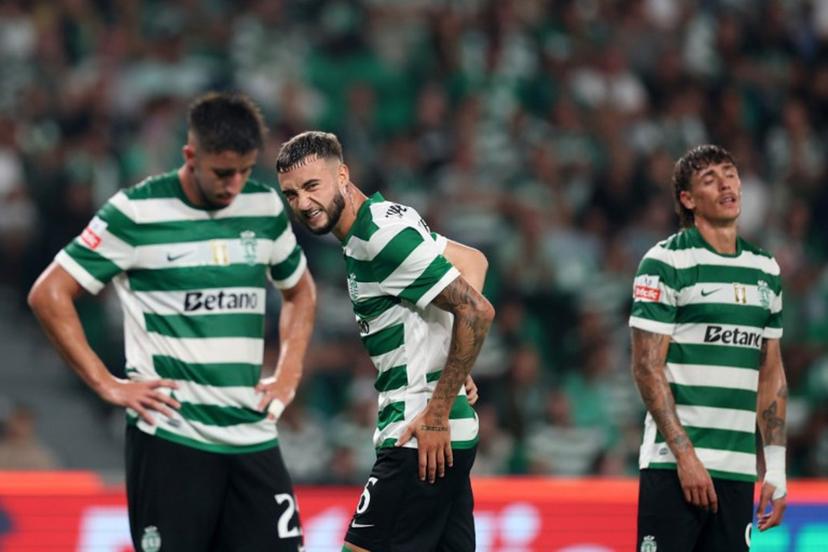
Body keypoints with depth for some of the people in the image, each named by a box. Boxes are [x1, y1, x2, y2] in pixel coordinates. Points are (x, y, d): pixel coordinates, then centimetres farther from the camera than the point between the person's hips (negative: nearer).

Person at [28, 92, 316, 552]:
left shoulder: (265, 208, 8)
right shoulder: (136, 212, -7)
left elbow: (300, 291, 26)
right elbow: (49, 294, -5)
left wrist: (288, 374, 12)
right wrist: (106, 384, -8)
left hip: (253, 439, 5)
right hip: (169, 439, -5)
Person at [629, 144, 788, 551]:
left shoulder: (766, 270, 15)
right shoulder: (665, 263, -4)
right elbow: (647, 367, -8)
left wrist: (776, 467, 11)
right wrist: (685, 455, -14)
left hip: (739, 469, 6)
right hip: (675, 466, -5)